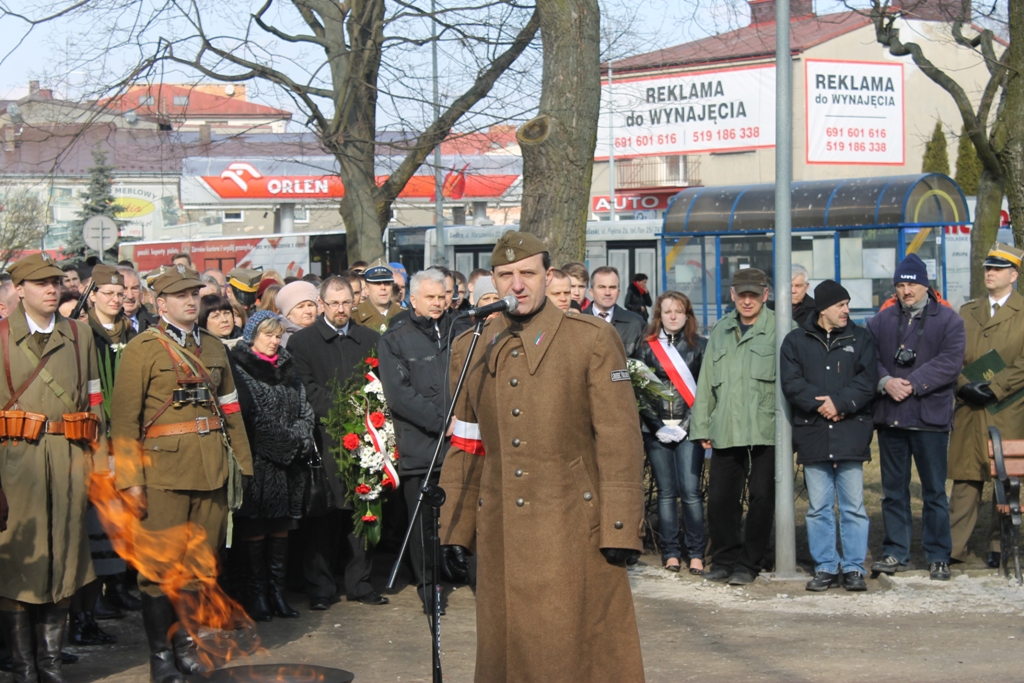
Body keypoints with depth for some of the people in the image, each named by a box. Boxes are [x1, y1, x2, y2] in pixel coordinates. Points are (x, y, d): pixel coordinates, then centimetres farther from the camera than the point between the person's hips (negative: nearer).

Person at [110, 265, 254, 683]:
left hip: (212, 471, 5)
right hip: (164, 470, -5)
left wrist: (243, 461, 10)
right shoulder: (142, 349, -3)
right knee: (161, 565, -1)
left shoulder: (214, 347, 15)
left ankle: (185, 639, 22)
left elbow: (231, 409, 18)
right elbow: (124, 418, -7)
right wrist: (130, 481, -13)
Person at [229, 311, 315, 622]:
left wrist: (300, 439, -4)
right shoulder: (238, 369, -4)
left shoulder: (287, 371, 17)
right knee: (254, 531, -4)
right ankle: (257, 596, 0)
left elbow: (305, 412, 15)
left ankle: (277, 592, 13)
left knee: (280, 528, 8)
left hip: (287, 467, 6)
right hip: (256, 464, -6)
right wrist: (286, 442, -12)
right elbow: (249, 416, -12)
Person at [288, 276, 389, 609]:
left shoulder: (371, 340, 16)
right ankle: (319, 589, 4)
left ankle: (360, 582, 14)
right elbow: (306, 389, -4)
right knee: (322, 519, -2)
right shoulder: (302, 341, 5)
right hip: (324, 441, -3)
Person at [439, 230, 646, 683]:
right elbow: (463, 447, 15)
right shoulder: (470, 348, 10)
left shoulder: (592, 340, -1)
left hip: (574, 526, -4)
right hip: (500, 535, 4)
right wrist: (453, 531, 11)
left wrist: (620, 528, -10)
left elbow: (620, 440, -4)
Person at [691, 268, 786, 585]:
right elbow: (706, 382, 20)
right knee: (720, 498, 4)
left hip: (766, 430, -5)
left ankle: (749, 563, 11)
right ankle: (725, 560, 18)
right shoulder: (720, 331, 17)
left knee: (761, 498, 1)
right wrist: (701, 426, 15)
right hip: (725, 429, 5)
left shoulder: (779, 329, -1)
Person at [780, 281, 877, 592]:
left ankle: (853, 567, 6)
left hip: (851, 433, 0)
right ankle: (825, 567, 11)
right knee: (818, 507, 3)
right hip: (812, 435, 0)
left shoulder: (860, 338, 10)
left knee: (853, 506, -1)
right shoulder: (796, 341, 9)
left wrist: (839, 402, -13)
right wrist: (820, 404, -13)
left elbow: (867, 380, 0)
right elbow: (791, 382, -1)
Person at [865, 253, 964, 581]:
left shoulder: (948, 320, 1)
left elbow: (950, 362, -10)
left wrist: (912, 384, -16)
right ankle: (895, 553, 17)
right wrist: (885, 382, -15)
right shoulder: (881, 321, 11)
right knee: (894, 490, 9)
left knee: (934, 491, 2)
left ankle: (938, 557, 9)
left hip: (930, 418, -3)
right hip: (889, 418, 3)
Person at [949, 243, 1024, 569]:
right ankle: (954, 546, -2)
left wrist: (993, 389, -13)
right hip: (969, 410, 3)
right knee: (965, 480, -1)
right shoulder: (967, 312, 16)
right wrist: (964, 386, -7)